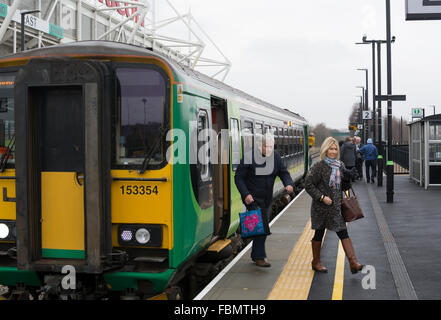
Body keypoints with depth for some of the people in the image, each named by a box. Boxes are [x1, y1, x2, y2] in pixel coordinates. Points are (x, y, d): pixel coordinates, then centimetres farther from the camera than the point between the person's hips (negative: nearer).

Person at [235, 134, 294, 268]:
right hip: (253, 199, -7)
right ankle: (259, 257, -4)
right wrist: (245, 194, -24)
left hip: (266, 199, 7)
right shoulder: (249, 157, -16)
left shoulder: (275, 156, 2)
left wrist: (289, 184, -15)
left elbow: (283, 172, 6)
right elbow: (238, 177, -13)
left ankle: (255, 255, 28)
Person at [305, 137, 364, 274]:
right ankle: (316, 262, 25)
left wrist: (348, 177, -7)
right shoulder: (319, 167, -9)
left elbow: (344, 187, 14)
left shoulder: (340, 166, 8)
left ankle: (353, 263, -6)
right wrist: (321, 197, -17)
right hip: (321, 207, -4)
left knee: (343, 233, -2)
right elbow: (308, 185, -11)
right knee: (319, 233, 9)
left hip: (336, 207, 5)